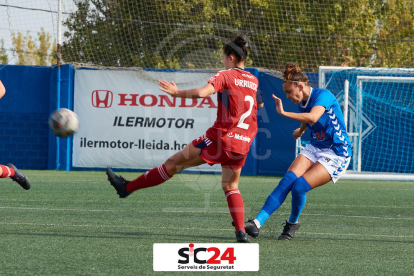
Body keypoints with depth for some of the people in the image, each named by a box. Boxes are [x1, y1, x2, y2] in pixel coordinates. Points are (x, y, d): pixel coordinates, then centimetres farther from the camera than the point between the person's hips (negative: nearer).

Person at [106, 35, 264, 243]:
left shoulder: (225, 76, -6)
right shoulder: (253, 81, 14)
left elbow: (202, 92, -23)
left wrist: (178, 93, -13)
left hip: (221, 137, -6)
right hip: (243, 144, 6)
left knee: (174, 163, 2)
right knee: (230, 186, 15)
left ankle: (127, 187, 10)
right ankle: (241, 231, -2)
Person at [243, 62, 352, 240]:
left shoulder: (323, 95, -18)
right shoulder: (302, 103, 7)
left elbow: (313, 118, -39)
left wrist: (284, 113, -40)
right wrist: (300, 131, 51)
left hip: (336, 155, -7)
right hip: (314, 148, 7)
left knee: (299, 186, -22)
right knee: (288, 180, -17)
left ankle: (293, 223, 6)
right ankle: (257, 223, -25)